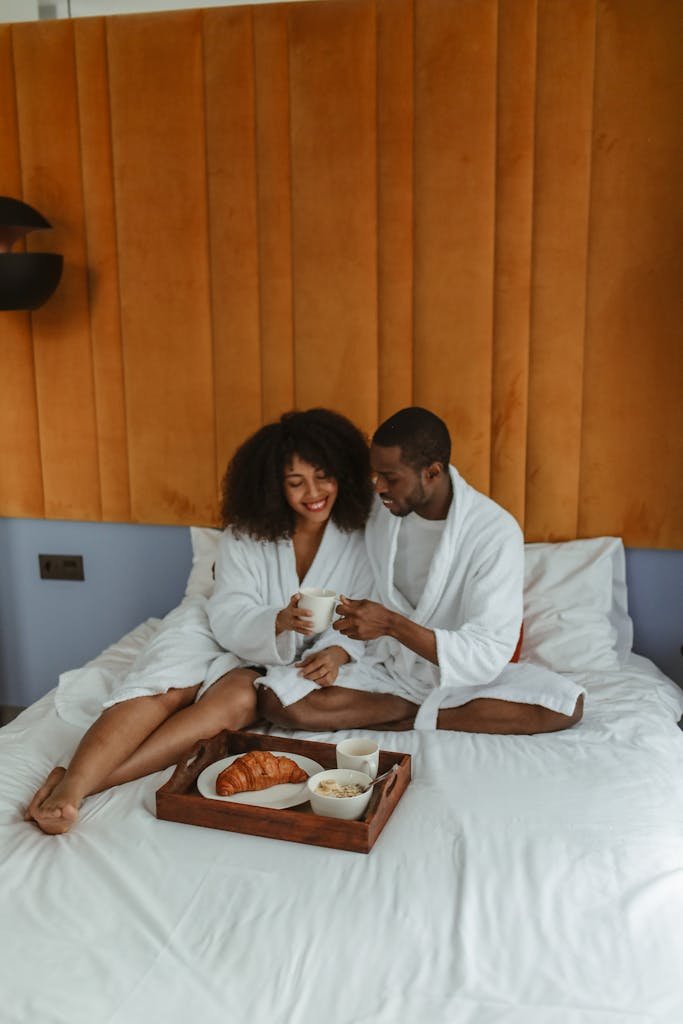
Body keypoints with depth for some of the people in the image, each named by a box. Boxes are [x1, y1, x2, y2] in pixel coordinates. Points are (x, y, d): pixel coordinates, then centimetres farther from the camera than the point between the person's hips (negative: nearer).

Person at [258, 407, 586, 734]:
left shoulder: (496, 533, -20)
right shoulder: (374, 505, -8)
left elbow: (488, 656, -24)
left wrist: (392, 624, -33)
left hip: (458, 675, -2)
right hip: (382, 667, 2)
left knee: (566, 702, -27)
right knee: (275, 700, -21)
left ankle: (409, 715, -16)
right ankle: (422, 710, -9)